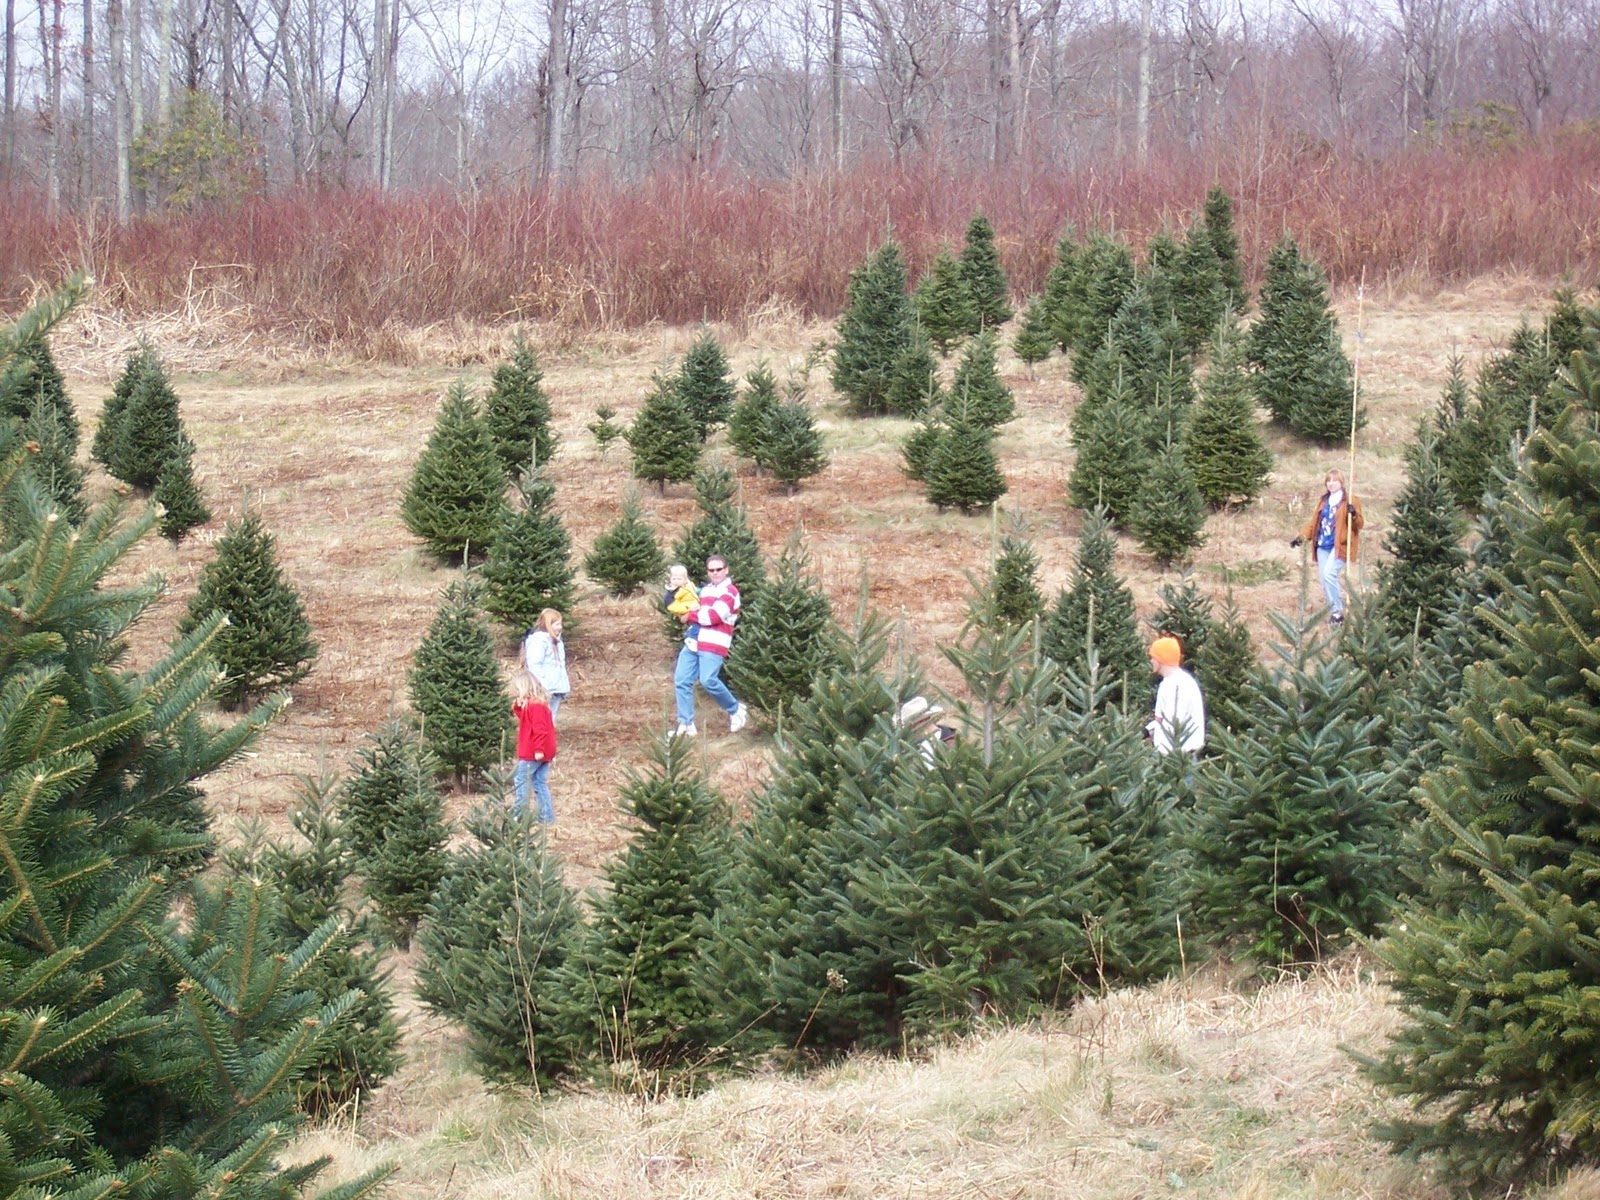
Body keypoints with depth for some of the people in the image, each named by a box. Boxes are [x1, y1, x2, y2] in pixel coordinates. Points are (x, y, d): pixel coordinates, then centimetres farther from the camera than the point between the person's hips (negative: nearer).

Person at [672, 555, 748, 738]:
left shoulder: (730, 591, -5)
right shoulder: (705, 590, 22)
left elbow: (714, 616, -16)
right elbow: (696, 609, 29)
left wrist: (690, 616, -5)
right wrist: (687, 618, 5)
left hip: (713, 645, -8)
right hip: (693, 642, 8)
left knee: (708, 680, -19)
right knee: (681, 680, 0)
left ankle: (736, 711, 4)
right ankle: (686, 725, 6)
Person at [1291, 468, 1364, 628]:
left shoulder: (1349, 502, -1)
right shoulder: (1324, 501, 18)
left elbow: (1359, 525, -5)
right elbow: (1314, 522, 21)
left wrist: (1353, 515, -25)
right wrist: (1302, 536, 11)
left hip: (1339, 546, -7)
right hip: (1322, 546, 7)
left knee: (1329, 574, -22)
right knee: (1324, 579, 3)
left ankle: (1337, 612, -13)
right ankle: (1334, 612, 14)